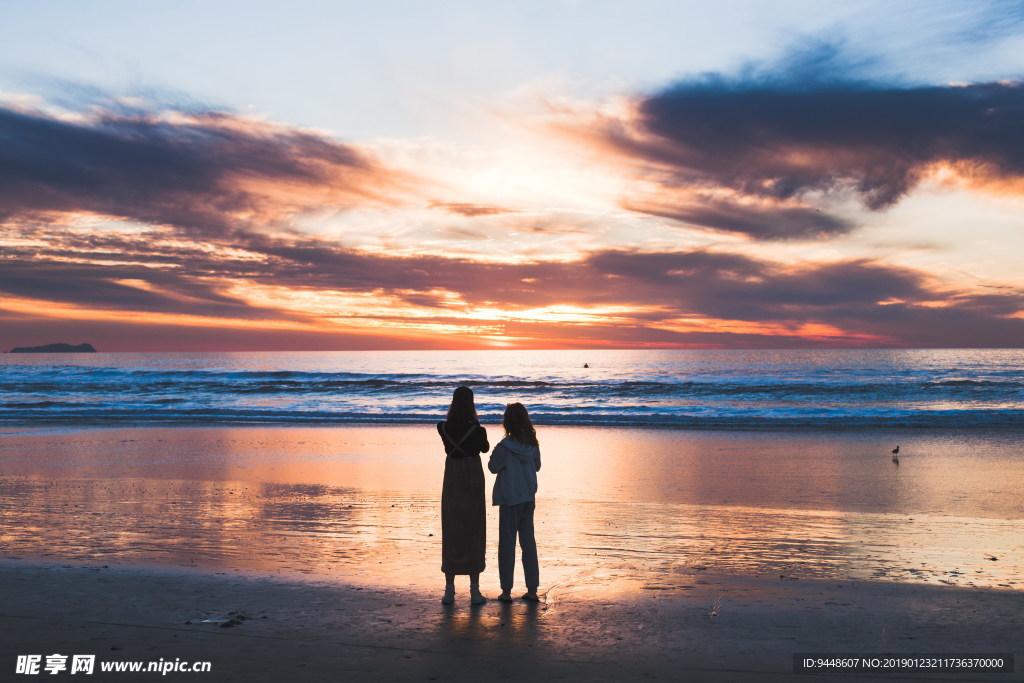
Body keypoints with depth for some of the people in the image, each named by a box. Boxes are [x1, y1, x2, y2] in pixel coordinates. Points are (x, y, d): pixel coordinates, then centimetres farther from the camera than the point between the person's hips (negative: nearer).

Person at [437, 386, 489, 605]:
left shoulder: (443, 428, -7)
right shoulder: (476, 430, -13)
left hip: (451, 483, 2)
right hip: (473, 482, -2)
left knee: (451, 533, 10)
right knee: (473, 534, 5)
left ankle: (449, 590, 12)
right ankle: (474, 591, 8)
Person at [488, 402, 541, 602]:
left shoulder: (505, 446, -17)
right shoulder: (532, 444, -1)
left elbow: (493, 467, -9)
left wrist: (494, 454, 6)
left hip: (509, 498, -5)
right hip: (528, 497, 5)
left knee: (507, 543, 4)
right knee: (528, 542, 12)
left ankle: (506, 591, 7)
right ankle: (532, 589, 14)